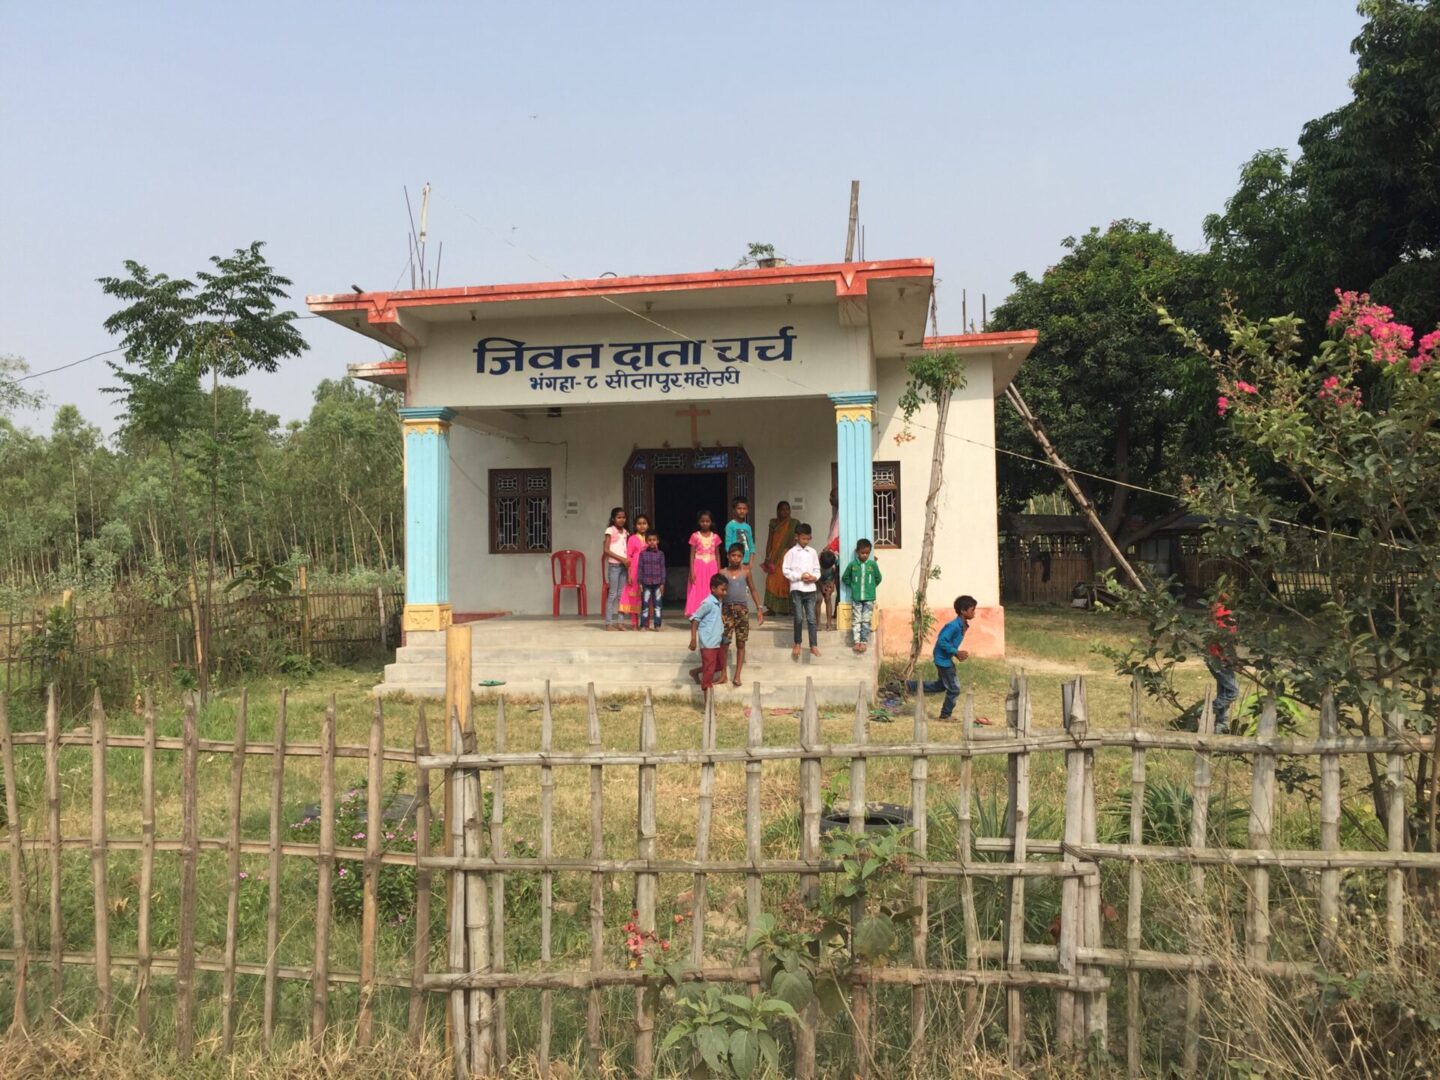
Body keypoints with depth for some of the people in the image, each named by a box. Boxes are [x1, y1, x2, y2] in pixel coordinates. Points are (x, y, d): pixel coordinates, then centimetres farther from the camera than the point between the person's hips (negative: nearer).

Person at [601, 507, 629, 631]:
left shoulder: (625, 532, 12)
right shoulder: (610, 530, -5)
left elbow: (627, 550, 14)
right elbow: (606, 550, -11)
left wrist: (627, 560, -5)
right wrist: (621, 558, -15)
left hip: (624, 565, 5)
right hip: (614, 565, -5)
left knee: (621, 594, 6)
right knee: (613, 594, -5)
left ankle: (620, 622, 8)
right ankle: (608, 623, -3)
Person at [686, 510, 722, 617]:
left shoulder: (715, 537, 6)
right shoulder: (695, 536, 0)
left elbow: (717, 555, 10)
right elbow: (692, 555, -1)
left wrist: (719, 571, 5)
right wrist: (692, 571, -9)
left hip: (711, 568, 2)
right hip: (699, 567, -2)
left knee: (711, 592, 1)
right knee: (698, 592, -3)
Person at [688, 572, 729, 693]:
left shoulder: (718, 603, 11)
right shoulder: (708, 603, -17)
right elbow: (695, 619, -18)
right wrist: (693, 639, -20)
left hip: (717, 642, 9)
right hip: (708, 643, -9)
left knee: (719, 666, 20)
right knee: (709, 670, -4)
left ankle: (696, 672, 37)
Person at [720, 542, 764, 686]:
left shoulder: (746, 571, 1)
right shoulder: (723, 573, 0)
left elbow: (753, 590, 8)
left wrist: (759, 609, 4)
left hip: (742, 609, 1)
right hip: (727, 609, 0)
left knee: (740, 643, 3)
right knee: (724, 642, -1)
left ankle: (737, 675, 11)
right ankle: (723, 674, 11)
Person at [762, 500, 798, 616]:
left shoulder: (793, 523, 4)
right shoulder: (774, 523, 11)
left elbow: (794, 540, 0)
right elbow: (770, 540, 10)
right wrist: (767, 557, 3)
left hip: (787, 555, -2)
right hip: (774, 557, 2)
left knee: (786, 581, -4)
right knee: (772, 581, -4)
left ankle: (787, 608, 1)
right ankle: (772, 608, -2)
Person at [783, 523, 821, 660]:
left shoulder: (812, 552, 9)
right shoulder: (791, 552, -1)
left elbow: (817, 569, 12)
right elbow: (786, 570, -5)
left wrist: (814, 577, -9)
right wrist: (800, 576, -15)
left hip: (810, 589, 3)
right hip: (797, 588, -3)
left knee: (811, 618, 1)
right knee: (799, 618, -4)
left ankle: (813, 646, 4)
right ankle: (797, 644, 12)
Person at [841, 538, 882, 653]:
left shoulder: (873, 564, -2)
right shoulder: (852, 564, -2)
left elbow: (878, 578, 10)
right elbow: (845, 578, 9)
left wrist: (871, 587, 6)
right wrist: (852, 586, 4)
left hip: (869, 598, 0)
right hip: (856, 598, 0)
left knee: (866, 621, 0)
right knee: (857, 620, 3)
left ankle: (864, 642, 4)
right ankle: (857, 641, 6)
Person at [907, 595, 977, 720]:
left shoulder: (963, 625, 4)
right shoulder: (954, 625, -26)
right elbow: (942, 641, -29)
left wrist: (958, 653, 3)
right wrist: (956, 652, -25)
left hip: (946, 659, 10)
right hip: (943, 659, -10)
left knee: (941, 685, 23)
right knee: (954, 689, 0)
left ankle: (911, 686, 28)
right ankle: (945, 715, 16)